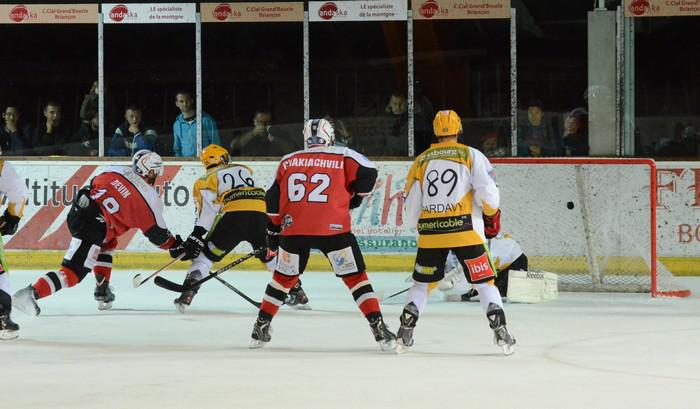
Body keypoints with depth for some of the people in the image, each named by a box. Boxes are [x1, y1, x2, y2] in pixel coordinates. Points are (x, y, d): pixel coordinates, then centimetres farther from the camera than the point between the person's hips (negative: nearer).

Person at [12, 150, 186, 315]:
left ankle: (103, 292, 31)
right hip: (94, 227, -7)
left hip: (77, 211, 8)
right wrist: (176, 247, 22)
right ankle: (31, 293, -25)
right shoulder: (150, 198, 3)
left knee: (107, 244, 33)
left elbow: (91, 186, 24)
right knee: (74, 272, -9)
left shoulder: (116, 171, 15)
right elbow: (156, 233, 8)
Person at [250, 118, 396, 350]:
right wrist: (356, 197, 15)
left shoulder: (288, 161, 14)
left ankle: (261, 327, 21)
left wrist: (274, 231, 24)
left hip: (294, 229, 3)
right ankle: (378, 328, -4)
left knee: (283, 278, 21)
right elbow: (368, 173, -4)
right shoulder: (343, 156, 5)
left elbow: (274, 199, 14)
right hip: (333, 229, -2)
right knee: (355, 277, 5)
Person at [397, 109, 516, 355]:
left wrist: (417, 225, 30)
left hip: (430, 232, 3)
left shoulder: (421, 161, 10)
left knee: (422, 282, 17)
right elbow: (488, 193, -7)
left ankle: (404, 335, 11)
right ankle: (500, 332, -7)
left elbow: (411, 207, 10)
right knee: (484, 281, 4)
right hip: (464, 229, -3)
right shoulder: (471, 156, 1)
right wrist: (491, 214, 14)